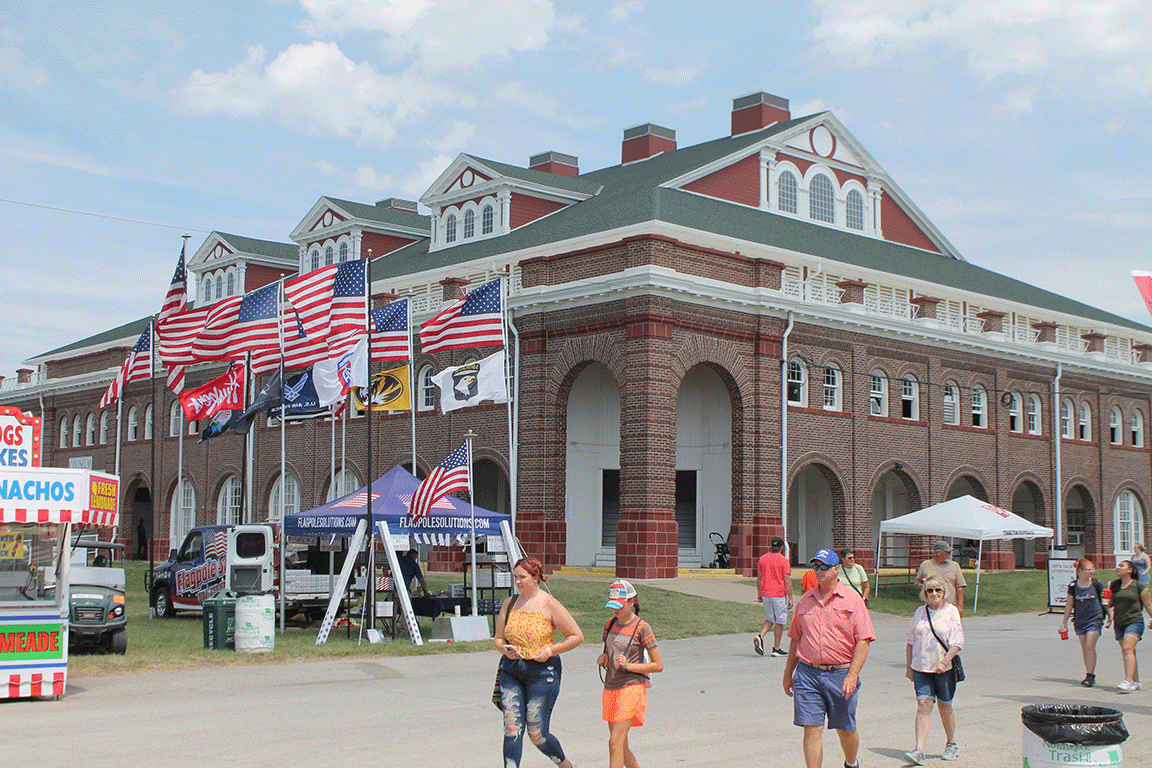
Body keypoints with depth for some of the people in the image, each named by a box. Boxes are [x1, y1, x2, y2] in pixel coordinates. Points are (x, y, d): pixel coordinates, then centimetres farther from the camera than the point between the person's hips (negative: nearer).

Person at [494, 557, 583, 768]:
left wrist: (550, 650, -12)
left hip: (542, 672, -4)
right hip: (511, 671, 4)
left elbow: (577, 636, -3)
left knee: (537, 734, 2)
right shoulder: (510, 603, 7)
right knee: (512, 730, -6)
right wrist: (505, 650, -7)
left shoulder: (549, 605, -7)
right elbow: (498, 638, 15)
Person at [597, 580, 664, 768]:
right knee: (621, 746, 11)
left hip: (632, 688, -7)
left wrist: (628, 666, -18)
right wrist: (601, 659, 1)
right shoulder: (610, 625, 11)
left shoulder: (641, 628, -8)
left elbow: (658, 665, -8)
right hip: (610, 689, 7)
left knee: (615, 742, -14)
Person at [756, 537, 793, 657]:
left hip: (766, 594, 5)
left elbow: (759, 578, 11)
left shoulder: (763, 558, 6)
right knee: (780, 621, 6)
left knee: (770, 619, 17)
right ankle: (776, 649, 9)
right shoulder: (784, 560, -9)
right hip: (779, 594, -5)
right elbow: (787, 581, -12)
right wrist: (790, 598, -9)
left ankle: (760, 637, -8)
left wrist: (760, 595, 19)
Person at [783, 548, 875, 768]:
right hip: (807, 673, 2)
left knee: (846, 730, 11)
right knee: (812, 729, -4)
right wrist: (788, 673, 15)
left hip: (841, 673, -2)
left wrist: (853, 675, -15)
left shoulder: (852, 600, -1)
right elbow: (795, 638, 17)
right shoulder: (805, 600, 11)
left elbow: (863, 640, -6)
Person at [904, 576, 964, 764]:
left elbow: (957, 643, -8)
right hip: (921, 667, 2)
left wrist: (945, 661, -19)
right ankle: (919, 751, -14)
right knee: (923, 705, -8)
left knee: (945, 706, 9)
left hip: (944, 669, -2)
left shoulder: (951, 611, -2)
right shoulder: (920, 612, 8)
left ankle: (951, 745, 31)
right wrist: (909, 667, 11)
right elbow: (910, 642, 14)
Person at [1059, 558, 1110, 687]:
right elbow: (1069, 604, 7)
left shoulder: (1096, 584, -2)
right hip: (1079, 621, 2)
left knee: (1090, 646, -11)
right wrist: (1064, 622, 10)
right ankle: (1089, 675, 18)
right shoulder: (1073, 586, 0)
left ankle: (1090, 676, -6)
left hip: (1095, 619, -2)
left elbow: (1104, 600, 8)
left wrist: (1109, 616, 7)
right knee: (1084, 648, 8)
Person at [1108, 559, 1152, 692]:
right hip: (1119, 623, 6)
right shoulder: (1114, 585, 10)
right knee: (1126, 651, 9)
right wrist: (1106, 600, -4)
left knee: (1127, 648, -20)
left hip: (1134, 621, -6)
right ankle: (1136, 681, 21)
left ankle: (1127, 681, -25)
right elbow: (1110, 604, 17)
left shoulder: (1139, 586, -3)